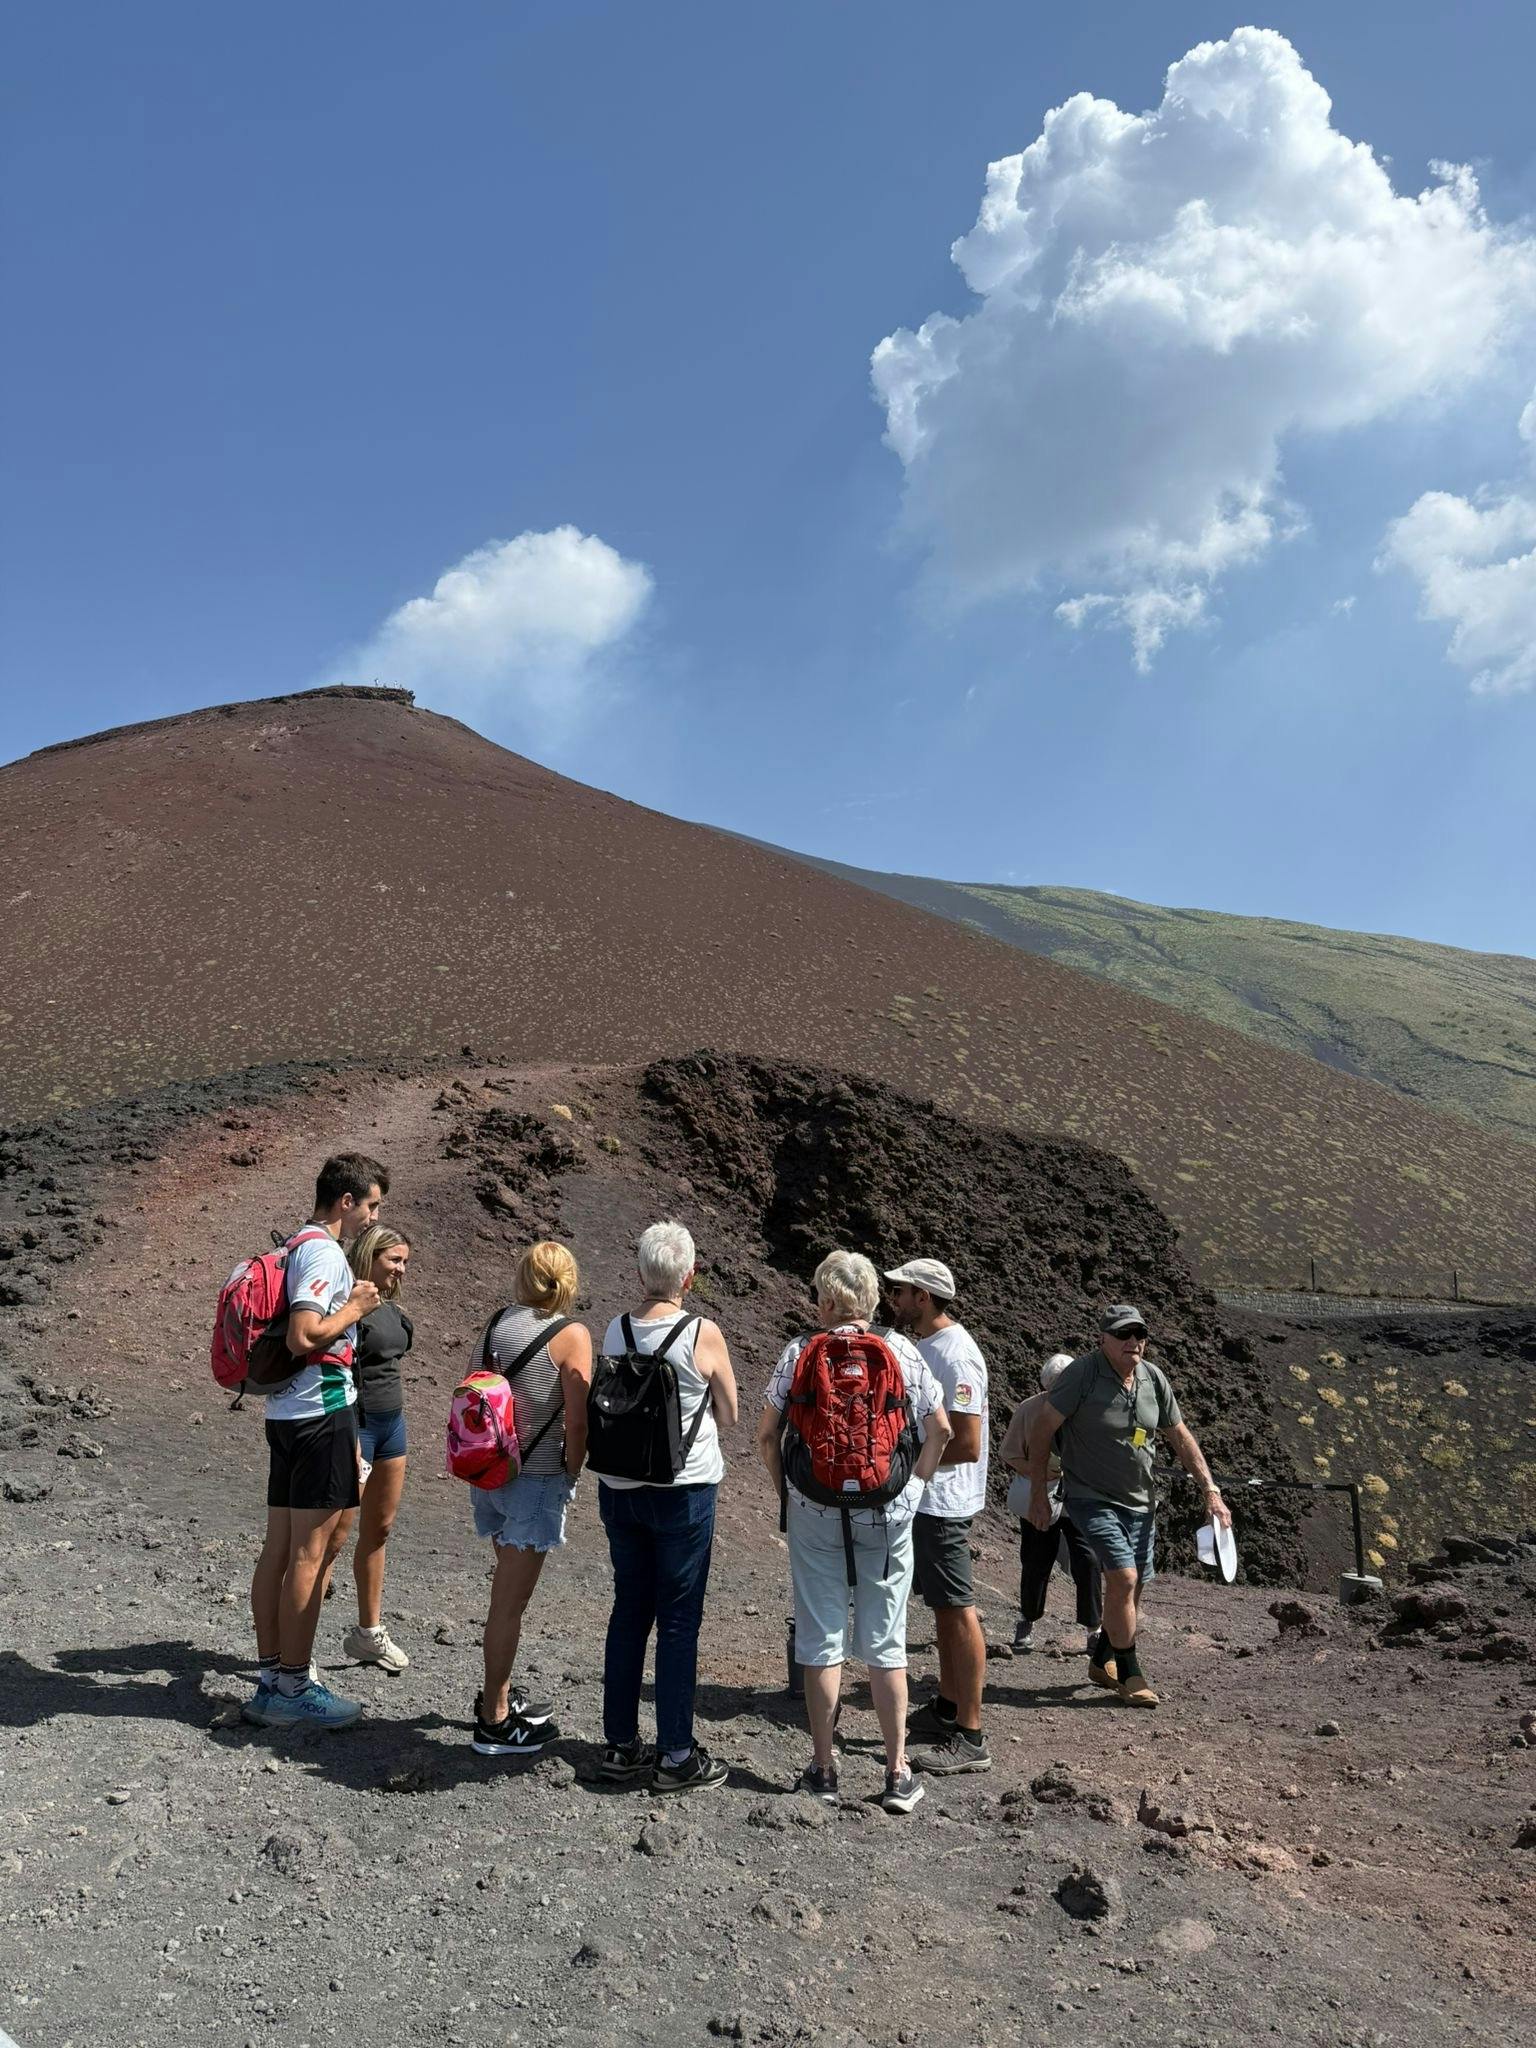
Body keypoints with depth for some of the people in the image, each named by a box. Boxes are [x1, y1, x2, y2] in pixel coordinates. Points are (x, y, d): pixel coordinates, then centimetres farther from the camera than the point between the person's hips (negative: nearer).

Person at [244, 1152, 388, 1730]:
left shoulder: (296, 1247, 14)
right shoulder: (326, 1253, -16)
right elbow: (303, 1339, -25)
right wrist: (354, 1308, -12)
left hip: (286, 1412, 10)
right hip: (322, 1412, -10)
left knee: (279, 1547, 12)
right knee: (309, 1553, -2)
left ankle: (271, 1676, 20)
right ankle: (292, 1688, 5)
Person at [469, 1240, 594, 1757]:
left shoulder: (496, 1323, 3)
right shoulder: (572, 1335, -14)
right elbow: (577, 1424, -15)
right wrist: (571, 1477, 0)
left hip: (489, 1473, 6)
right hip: (536, 1481, -6)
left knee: (509, 1588, 23)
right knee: (511, 1601, 4)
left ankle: (499, 1695, 37)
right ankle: (495, 1721, 15)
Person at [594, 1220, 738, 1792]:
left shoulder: (614, 1331, -2)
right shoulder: (703, 1334, -14)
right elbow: (728, 1416, -2)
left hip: (620, 1488, 5)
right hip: (684, 1490, -4)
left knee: (628, 1611, 15)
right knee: (678, 1620, 5)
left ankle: (620, 1745, 24)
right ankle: (675, 1755, 13)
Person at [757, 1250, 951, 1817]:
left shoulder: (799, 1352, -4)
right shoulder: (900, 1350, -2)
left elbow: (766, 1436, -3)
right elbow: (941, 1431, 0)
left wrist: (786, 1492, 9)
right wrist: (914, 1484, 11)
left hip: (814, 1514, -1)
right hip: (888, 1514, 1)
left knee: (821, 1639, 9)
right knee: (886, 1642, 10)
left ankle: (823, 1769, 17)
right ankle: (898, 1773, 15)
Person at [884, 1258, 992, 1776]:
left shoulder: (955, 1355, -21)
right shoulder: (923, 1344, 10)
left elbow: (967, 1445, -25)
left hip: (942, 1504, -10)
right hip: (922, 1498, 10)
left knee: (958, 1610, -4)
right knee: (942, 1607, 18)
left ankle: (970, 1738, 3)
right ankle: (946, 1709, 31)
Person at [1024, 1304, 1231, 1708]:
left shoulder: (1153, 1378, -1)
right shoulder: (1082, 1373, -18)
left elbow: (1180, 1437, 10)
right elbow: (1041, 1429, -13)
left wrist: (1211, 1490, 4)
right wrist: (1038, 1494, -12)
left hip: (1138, 1502, 6)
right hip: (1090, 1497, -6)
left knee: (1136, 1587, 11)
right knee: (1123, 1576, -18)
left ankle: (1101, 1661, 32)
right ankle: (1130, 1673, -2)